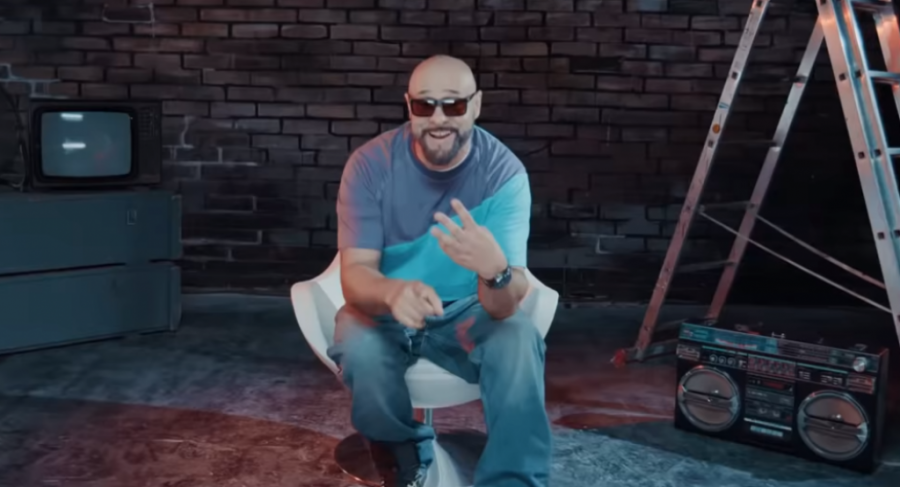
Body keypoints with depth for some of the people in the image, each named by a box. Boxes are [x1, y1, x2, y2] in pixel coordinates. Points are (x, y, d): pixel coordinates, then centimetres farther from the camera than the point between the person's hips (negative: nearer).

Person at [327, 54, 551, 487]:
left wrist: (495, 269, -53)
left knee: (519, 341, -31)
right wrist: (393, 292, -49)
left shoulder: (505, 172, -19)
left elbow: (504, 306, -28)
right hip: (383, 310, 1)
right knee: (360, 348, -32)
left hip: (466, 312, 0)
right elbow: (355, 273, -24)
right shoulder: (370, 164, -17)